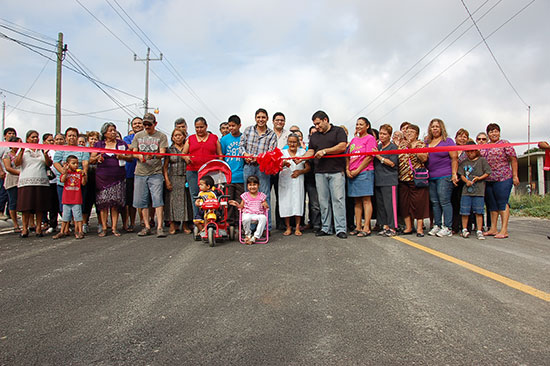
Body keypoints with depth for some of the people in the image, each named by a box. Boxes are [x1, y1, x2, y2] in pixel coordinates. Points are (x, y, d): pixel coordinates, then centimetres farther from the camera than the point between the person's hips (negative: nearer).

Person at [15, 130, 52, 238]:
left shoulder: (42, 150, 14)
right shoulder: (23, 150, 11)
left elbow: (49, 164, 4)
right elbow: (17, 163, -2)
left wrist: (45, 154, -13)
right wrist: (22, 151, -12)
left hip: (41, 181, 1)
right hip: (26, 181, -1)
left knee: (40, 206, 0)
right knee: (26, 206, -4)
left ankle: (39, 227, 6)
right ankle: (25, 228, 2)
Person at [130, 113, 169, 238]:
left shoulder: (161, 136, 4)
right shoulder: (138, 136, 15)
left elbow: (162, 153, -6)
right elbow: (134, 152, 12)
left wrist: (153, 155, -28)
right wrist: (139, 156, -12)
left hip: (156, 173, -4)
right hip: (140, 173, 4)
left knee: (158, 199, -10)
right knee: (142, 201, 6)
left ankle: (159, 227, -8)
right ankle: (147, 226, 16)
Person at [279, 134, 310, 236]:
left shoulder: (302, 152, 9)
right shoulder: (282, 152, 9)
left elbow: (308, 167, 7)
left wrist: (300, 171, -10)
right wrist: (283, 164, -23)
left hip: (298, 181, 0)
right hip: (285, 181, 0)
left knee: (298, 202, -4)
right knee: (286, 203, -3)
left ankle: (297, 228, 4)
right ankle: (288, 227, 7)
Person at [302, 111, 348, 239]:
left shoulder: (338, 131, 7)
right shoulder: (314, 136, 22)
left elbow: (342, 146, -6)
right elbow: (310, 152, 16)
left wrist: (324, 151, -9)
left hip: (336, 171, -4)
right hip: (320, 173, 5)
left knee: (338, 199, -8)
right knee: (323, 201, 4)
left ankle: (340, 229, -5)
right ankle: (326, 228, 11)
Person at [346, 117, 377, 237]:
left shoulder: (370, 138, -1)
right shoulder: (354, 140, 19)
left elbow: (369, 157, -9)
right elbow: (348, 156, 18)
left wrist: (357, 170, -12)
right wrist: (347, 169, 2)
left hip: (365, 172, -7)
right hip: (352, 173, 7)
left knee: (366, 200, -6)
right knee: (357, 201, 7)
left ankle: (366, 228, -5)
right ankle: (358, 227, 11)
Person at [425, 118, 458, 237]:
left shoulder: (448, 141, 2)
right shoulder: (426, 142, 15)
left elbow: (454, 158, -3)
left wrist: (454, 174, -10)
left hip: (445, 176, -5)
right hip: (431, 177, 5)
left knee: (444, 201, -8)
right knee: (434, 202, 7)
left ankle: (448, 228, -3)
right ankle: (437, 225, 16)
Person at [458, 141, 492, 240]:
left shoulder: (482, 160, 6)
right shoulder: (463, 162, 11)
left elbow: (487, 173, 4)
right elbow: (461, 174, 7)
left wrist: (479, 178, -12)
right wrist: (467, 181, -11)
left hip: (479, 191, -2)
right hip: (466, 190, 2)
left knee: (478, 211, -1)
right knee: (465, 211, 1)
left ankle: (479, 231, 6)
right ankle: (464, 230, 14)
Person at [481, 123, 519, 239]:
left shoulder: (504, 144, 1)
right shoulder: (484, 147, 15)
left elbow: (513, 159, -3)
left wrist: (515, 176, -8)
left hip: (503, 178, -6)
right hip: (488, 180, 6)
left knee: (502, 203, -7)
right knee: (492, 204, 9)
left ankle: (504, 230, -6)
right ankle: (493, 229, 15)